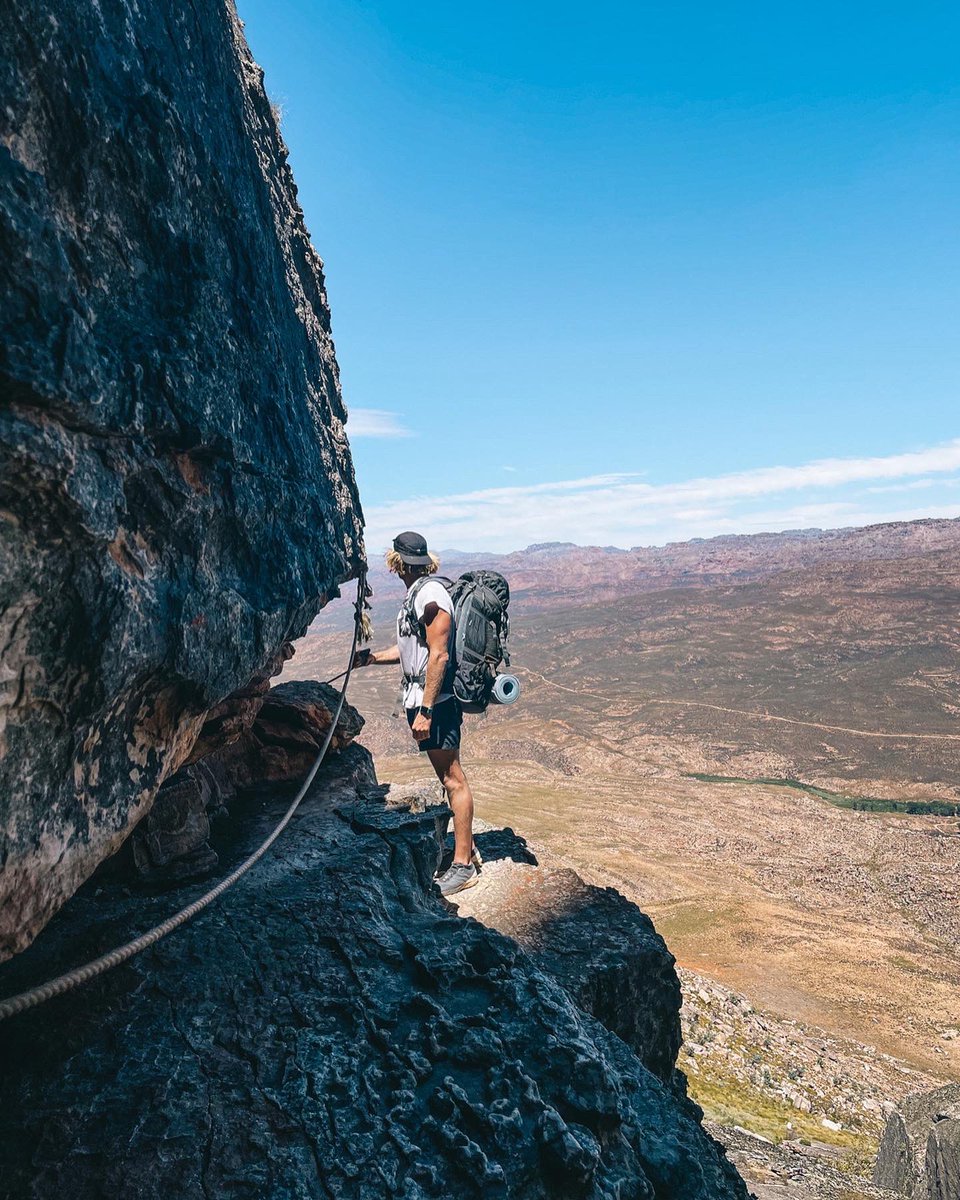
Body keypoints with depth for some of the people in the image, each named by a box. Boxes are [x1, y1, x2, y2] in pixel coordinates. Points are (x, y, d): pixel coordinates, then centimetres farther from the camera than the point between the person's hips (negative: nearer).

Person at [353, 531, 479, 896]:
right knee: (448, 778, 16)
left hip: (435, 702, -10)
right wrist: (372, 658, 20)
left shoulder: (430, 594, -15)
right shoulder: (415, 594, 16)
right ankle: (466, 847, 27)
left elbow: (439, 654, -21)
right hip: (421, 700, 10)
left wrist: (425, 710, -22)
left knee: (453, 779, -3)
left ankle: (463, 865, 5)